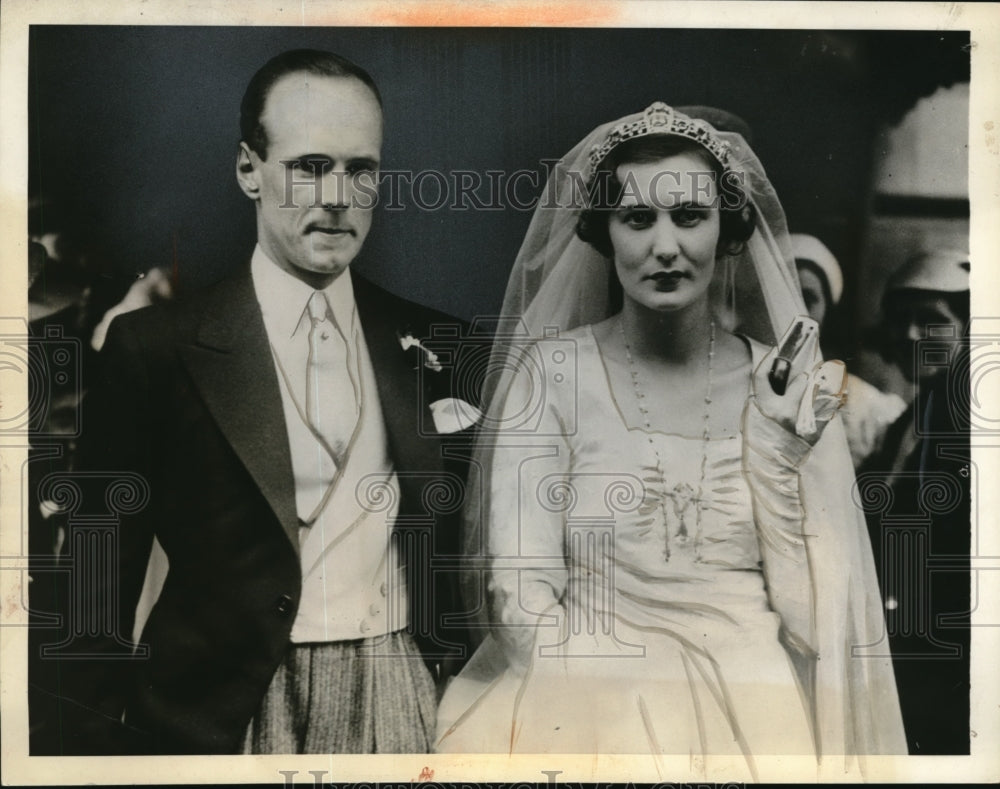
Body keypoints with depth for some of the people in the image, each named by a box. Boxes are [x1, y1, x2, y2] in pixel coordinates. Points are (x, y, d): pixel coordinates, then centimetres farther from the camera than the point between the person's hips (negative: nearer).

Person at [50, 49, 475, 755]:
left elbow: (451, 549, 7)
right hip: (221, 716, -2)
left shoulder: (428, 343, 2)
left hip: (399, 705, 3)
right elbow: (106, 578, -4)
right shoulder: (154, 347, -7)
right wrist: (96, 739, -6)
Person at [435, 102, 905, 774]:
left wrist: (780, 451, -7)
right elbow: (520, 598, -3)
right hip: (588, 701, -1)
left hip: (758, 699, 2)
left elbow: (813, 614, 2)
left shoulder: (791, 386, 6)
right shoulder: (553, 371, 1)